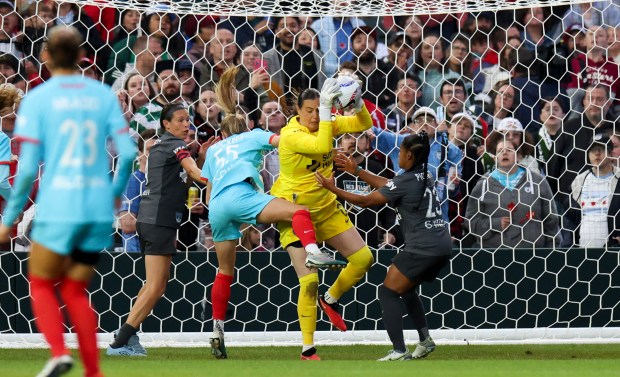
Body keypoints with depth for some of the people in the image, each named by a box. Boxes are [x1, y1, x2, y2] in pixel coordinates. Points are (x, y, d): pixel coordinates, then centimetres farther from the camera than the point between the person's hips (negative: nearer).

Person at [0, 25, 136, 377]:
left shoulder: (37, 98, -3)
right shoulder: (103, 94, 5)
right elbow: (128, 152, -1)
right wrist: (116, 192, 18)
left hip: (58, 208, -3)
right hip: (99, 209, 4)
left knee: (41, 285, 12)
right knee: (75, 291, 15)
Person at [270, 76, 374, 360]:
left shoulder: (327, 123, -3)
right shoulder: (290, 134, -23)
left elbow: (363, 124, -6)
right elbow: (322, 146, -37)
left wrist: (357, 102, -25)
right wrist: (326, 108, -38)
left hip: (326, 206, 6)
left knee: (364, 259, 2)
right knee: (309, 280, -13)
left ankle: (331, 300, 29)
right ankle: (307, 350, -2)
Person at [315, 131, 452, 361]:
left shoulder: (406, 182, -12)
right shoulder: (424, 176, 12)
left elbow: (365, 201, -5)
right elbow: (387, 185, 23)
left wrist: (332, 188, 4)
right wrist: (357, 171, 27)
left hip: (422, 248, -9)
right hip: (443, 246, 9)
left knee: (388, 292, -1)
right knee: (406, 289, 28)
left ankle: (399, 352, -10)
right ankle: (425, 340, 22)